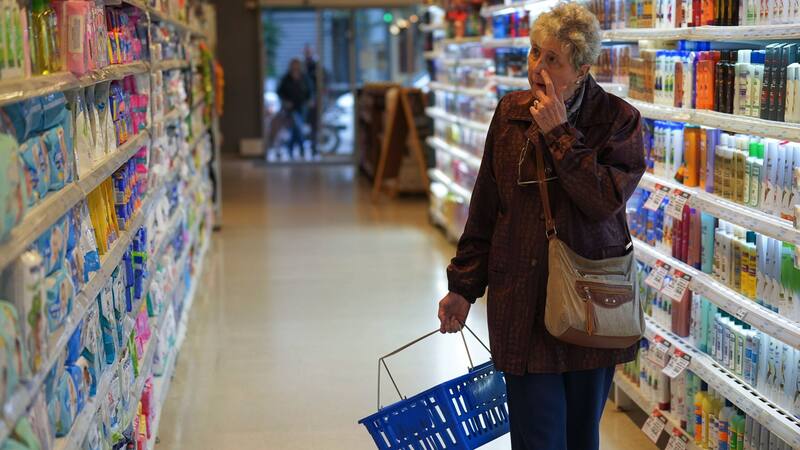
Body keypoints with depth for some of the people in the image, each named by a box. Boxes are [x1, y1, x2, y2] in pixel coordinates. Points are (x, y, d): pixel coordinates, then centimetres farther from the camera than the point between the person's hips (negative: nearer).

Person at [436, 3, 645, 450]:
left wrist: (559, 133, -18)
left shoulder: (619, 120, -6)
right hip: (523, 302, 1)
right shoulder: (511, 113, 3)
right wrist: (464, 285, 10)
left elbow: (605, 201, -20)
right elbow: (486, 208, 9)